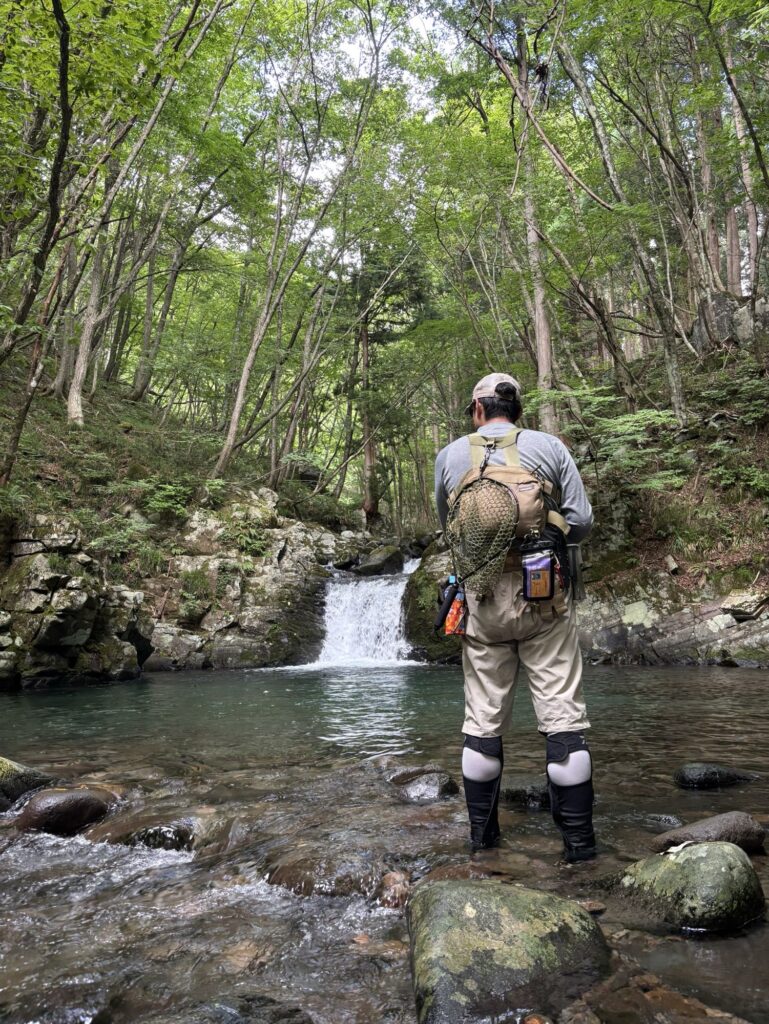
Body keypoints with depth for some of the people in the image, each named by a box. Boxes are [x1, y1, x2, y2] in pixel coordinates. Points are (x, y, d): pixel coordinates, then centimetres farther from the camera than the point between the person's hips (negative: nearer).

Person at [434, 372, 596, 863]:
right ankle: (579, 839, 12)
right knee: (562, 716, 5)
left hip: (482, 597, 1)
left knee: (484, 720, 10)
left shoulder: (451, 455, 6)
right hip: (544, 595, -1)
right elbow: (581, 521, -1)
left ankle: (482, 833, 21)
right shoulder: (550, 446, 2)